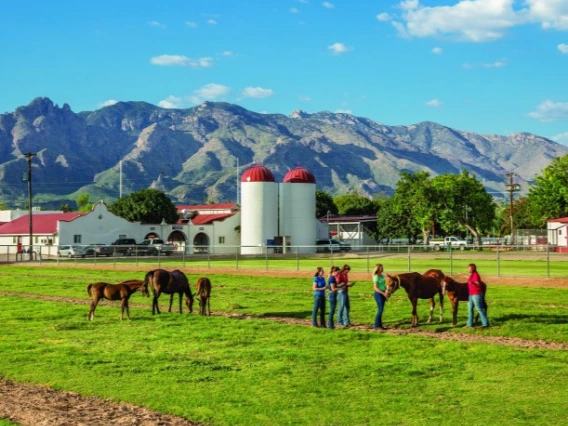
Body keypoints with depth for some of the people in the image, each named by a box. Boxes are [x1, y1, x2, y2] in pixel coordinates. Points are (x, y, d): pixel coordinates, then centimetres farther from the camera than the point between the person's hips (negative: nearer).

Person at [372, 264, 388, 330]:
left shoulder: (382, 276, 11)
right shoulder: (376, 277, -14)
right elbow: (375, 287, -18)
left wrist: (387, 292, 7)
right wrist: (383, 293, -22)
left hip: (383, 294, 8)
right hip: (378, 294, -8)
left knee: (381, 309, 10)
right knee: (380, 309, -9)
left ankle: (380, 324, 16)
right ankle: (377, 326, -3)